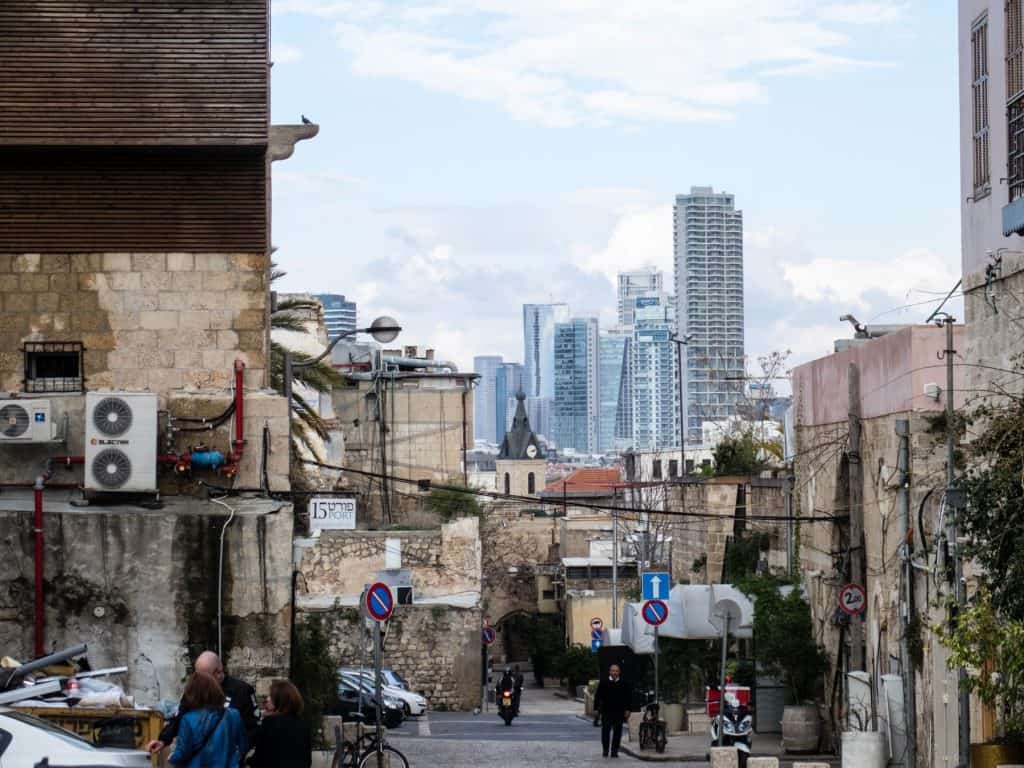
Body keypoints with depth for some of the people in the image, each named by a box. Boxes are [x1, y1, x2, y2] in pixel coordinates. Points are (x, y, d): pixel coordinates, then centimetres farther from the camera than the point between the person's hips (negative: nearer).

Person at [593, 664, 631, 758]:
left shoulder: (624, 684, 4)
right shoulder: (603, 683, 3)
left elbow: (628, 697, 7)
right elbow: (597, 696, 6)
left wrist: (627, 710, 1)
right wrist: (596, 708, 0)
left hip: (619, 712, 0)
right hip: (606, 712, 0)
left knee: (617, 732, 1)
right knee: (605, 732, 2)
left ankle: (614, 751, 8)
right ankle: (605, 750, 15)